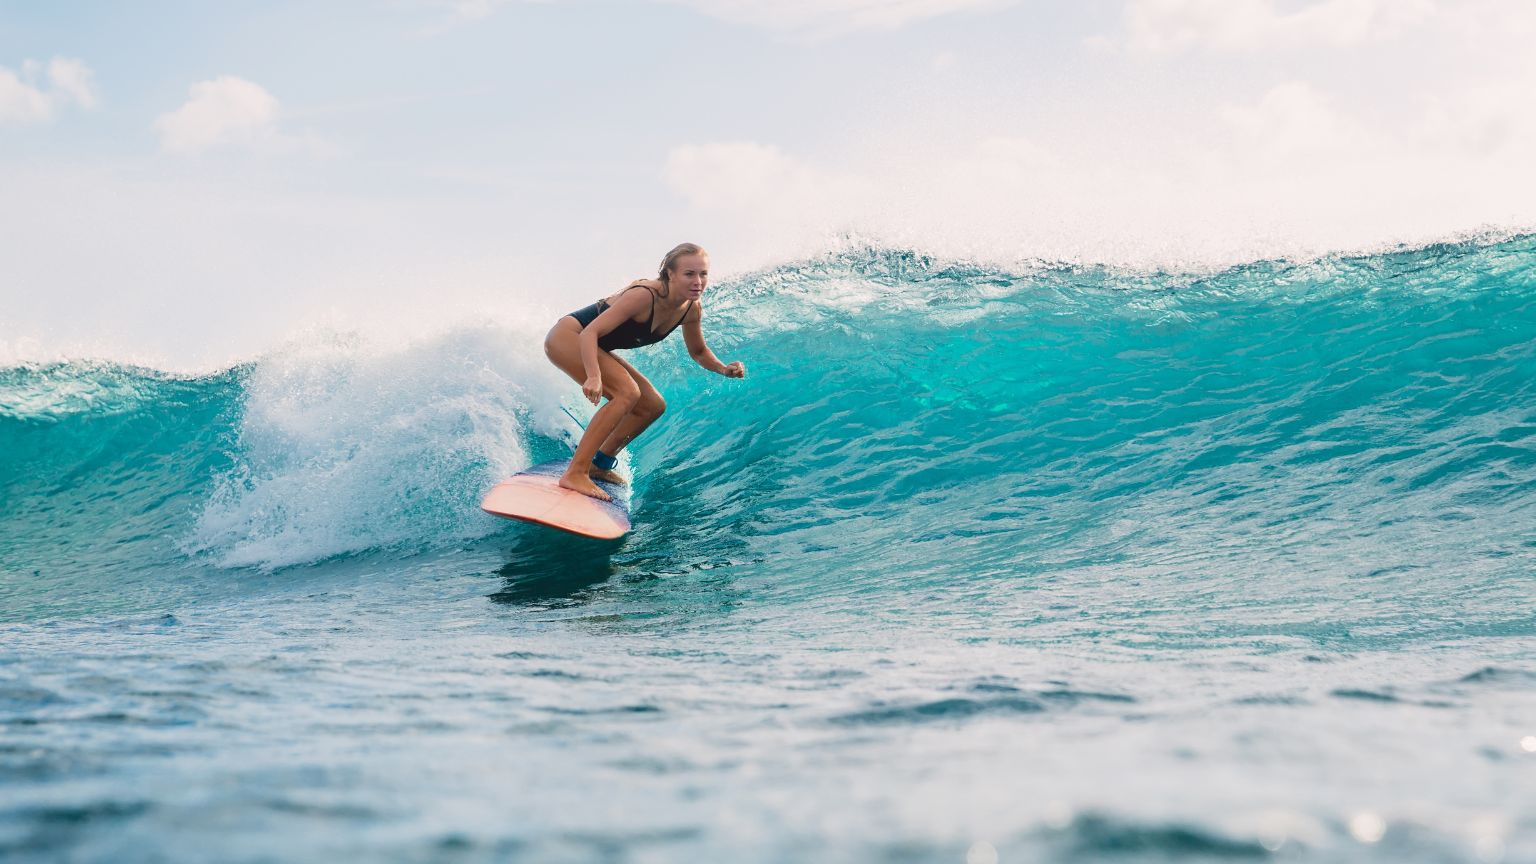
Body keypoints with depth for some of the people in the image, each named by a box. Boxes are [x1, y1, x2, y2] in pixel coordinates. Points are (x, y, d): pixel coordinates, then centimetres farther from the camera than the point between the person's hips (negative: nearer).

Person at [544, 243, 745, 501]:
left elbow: (698, 352, 10)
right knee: (627, 392, -27)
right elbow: (590, 332, -34)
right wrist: (594, 377, -49)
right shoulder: (644, 295, -32)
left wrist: (723, 369, -11)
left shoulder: (691, 310, -8)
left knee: (653, 406, 7)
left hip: (597, 349, 9)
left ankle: (600, 464, 21)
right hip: (567, 337, -9)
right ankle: (575, 473, -28)